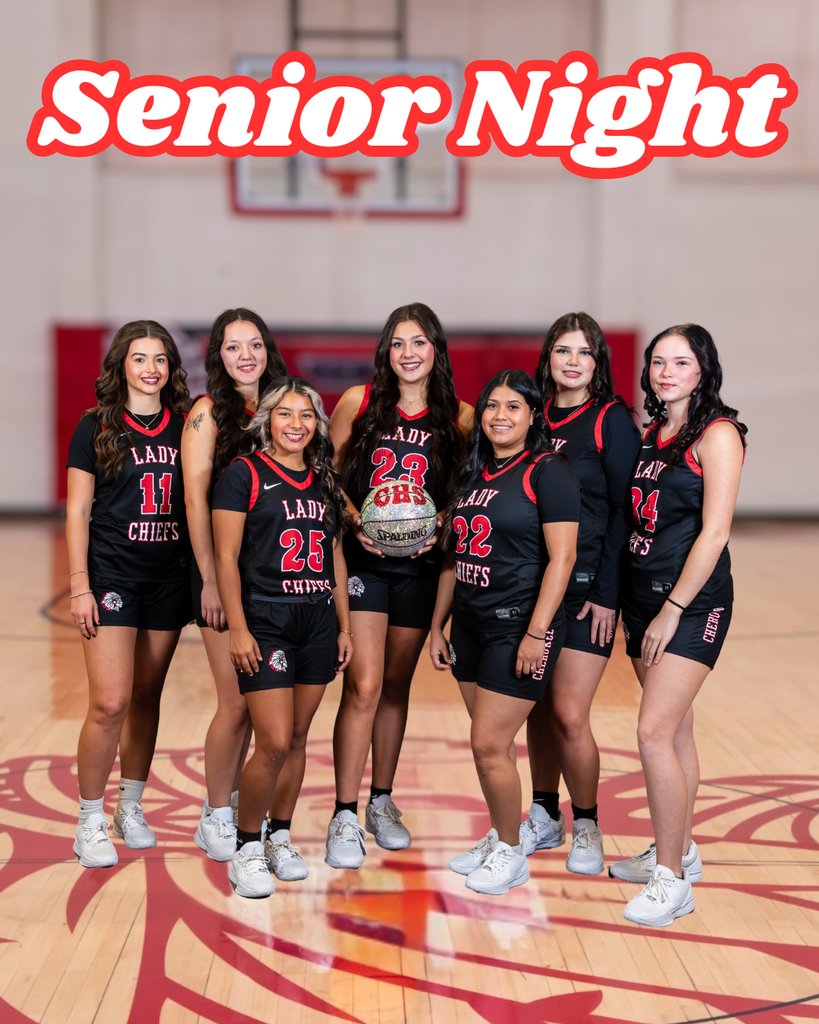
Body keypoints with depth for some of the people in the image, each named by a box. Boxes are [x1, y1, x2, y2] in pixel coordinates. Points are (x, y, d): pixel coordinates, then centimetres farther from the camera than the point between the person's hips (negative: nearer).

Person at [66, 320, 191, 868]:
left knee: (147, 697, 10)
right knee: (110, 703, -10)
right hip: (111, 575, -3)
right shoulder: (96, 427, 0)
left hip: (170, 578, 3)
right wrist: (80, 585, -8)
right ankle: (90, 822, 4)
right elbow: (78, 511, -1)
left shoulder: (185, 427, 8)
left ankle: (131, 808, 24)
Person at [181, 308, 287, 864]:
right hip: (224, 568, -5)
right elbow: (196, 500, -9)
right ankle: (216, 819, 11)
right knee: (237, 701, -4)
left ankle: (231, 801, 26)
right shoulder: (209, 411, -5)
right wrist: (211, 580, -14)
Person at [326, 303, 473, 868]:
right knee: (363, 686, -10)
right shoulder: (359, 402, -1)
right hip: (360, 559, -2)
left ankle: (382, 802, 28)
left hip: (420, 564, 2)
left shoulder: (459, 417, 2)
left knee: (397, 685, 13)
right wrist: (356, 520, -11)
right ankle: (345, 817, -1)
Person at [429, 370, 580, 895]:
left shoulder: (547, 471, -10)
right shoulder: (474, 474, 12)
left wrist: (536, 633, -19)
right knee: (490, 744, 13)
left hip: (519, 628, -7)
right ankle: (499, 838, 29)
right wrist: (437, 626, 15)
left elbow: (562, 557, -15)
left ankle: (511, 853, 12)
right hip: (470, 626, 7)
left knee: (490, 746, -6)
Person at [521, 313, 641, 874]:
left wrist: (606, 593, -13)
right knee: (538, 707, 11)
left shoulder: (612, 420, -5)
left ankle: (586, 827, 13)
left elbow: (624, 511, -8)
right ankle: (545, 816, 28)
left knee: (569, 715, -7)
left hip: (586, 588, -5)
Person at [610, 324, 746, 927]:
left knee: (654, 732, -13)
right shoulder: (653, 435, 12)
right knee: (676, 728, 16)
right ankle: (678, 851, 27)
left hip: (692, 601, -7)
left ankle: (673, 881, -5)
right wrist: (611, 594, 11)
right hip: (643, 594, 7)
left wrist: (673, 610, -17)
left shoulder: (717, 433, -10)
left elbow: (714, 532, -16)